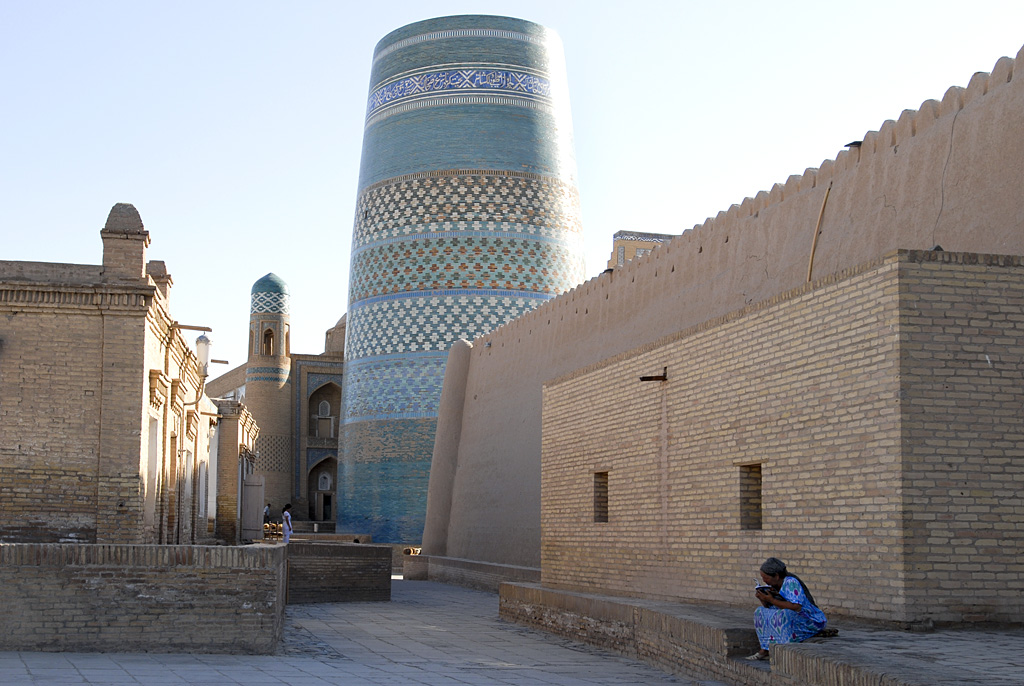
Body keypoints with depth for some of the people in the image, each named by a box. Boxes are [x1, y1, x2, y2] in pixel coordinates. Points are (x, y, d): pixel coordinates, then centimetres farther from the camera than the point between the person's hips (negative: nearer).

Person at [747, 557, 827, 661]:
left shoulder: (790, 582, -24)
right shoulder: (773, 583, 0)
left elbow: (796, 607, -34)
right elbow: (767, 607, 6)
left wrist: (772, 600, -30)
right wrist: (762, 599, -16)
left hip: (810, 621, -9)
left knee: (783, 615, -34)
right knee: (760, 612, 5)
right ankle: (765, 650, -4)